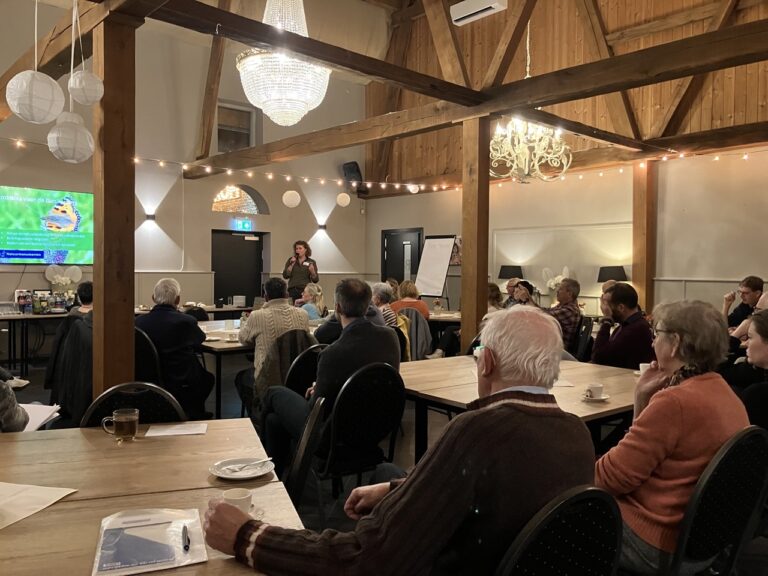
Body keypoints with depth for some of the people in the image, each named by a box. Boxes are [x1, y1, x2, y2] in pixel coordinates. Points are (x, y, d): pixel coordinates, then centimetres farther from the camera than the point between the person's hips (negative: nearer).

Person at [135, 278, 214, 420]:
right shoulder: (186, 321, -17)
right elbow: (201, 338, 5)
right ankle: (196, 415, 40)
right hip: (182, 387, -4)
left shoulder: (138, 321, -8)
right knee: (207, 378, 27)